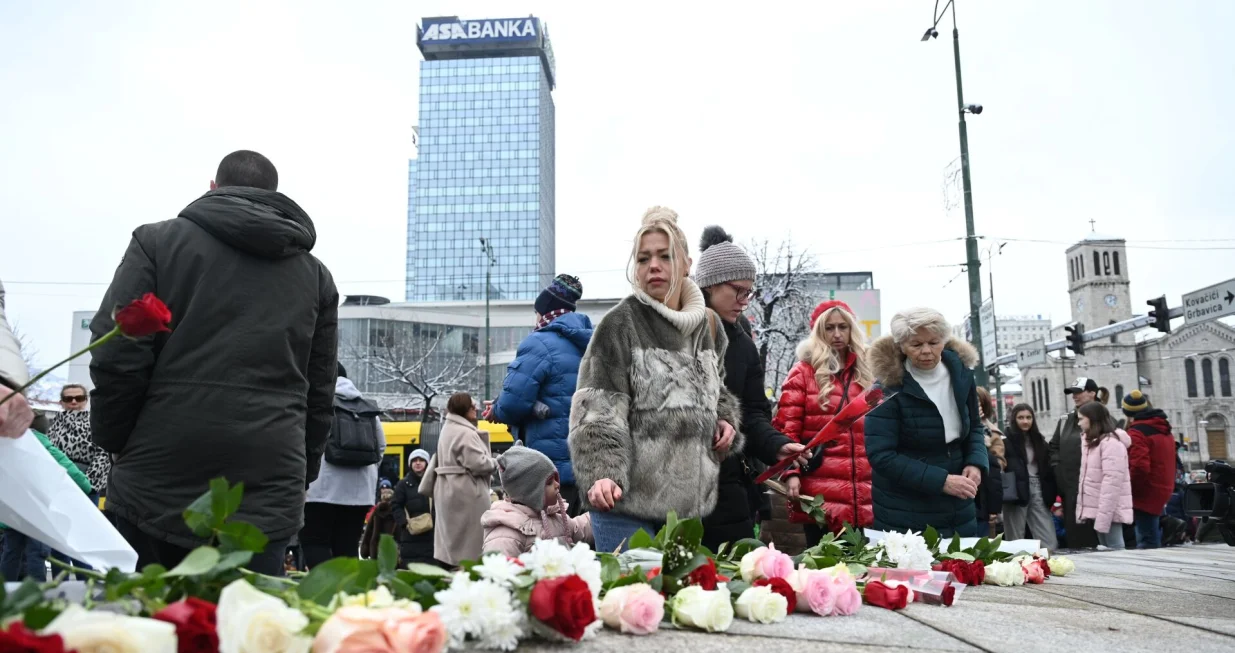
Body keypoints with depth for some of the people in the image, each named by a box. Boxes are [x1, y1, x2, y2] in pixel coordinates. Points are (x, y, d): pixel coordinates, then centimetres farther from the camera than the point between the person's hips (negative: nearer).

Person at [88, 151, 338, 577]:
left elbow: (117, 360, -3)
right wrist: (299, 478, 20)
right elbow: (320, 395, 13)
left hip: (158, 485, -1)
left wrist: (116, 446, 10)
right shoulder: (316, 275, 13)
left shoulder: (158, 242, 4)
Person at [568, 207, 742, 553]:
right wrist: (602, 474, -28)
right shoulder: (620, 325, -7)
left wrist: (726, 421, 7)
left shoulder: (707, 325, 11)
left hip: (691, 501, 6)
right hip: (628, 499, -6)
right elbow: (598, 411, -14)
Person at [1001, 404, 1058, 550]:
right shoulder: (1007, 440, -4)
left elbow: (1047, 469, 16)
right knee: (1016, 540, 4)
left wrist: (1050, 493, 9)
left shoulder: (1038, 439, 14)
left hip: (1038, 491, 5)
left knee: (1049, 541, 3)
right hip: (1017, 492, -5)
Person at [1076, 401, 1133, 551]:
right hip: (1098, 510, 9)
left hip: (1108, 512, -9)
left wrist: (1103, 518, -23)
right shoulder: (1092, 443, 18)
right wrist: (1089, 512, 11)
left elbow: (1112, 483, -20)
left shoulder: (1111, 442, -12)